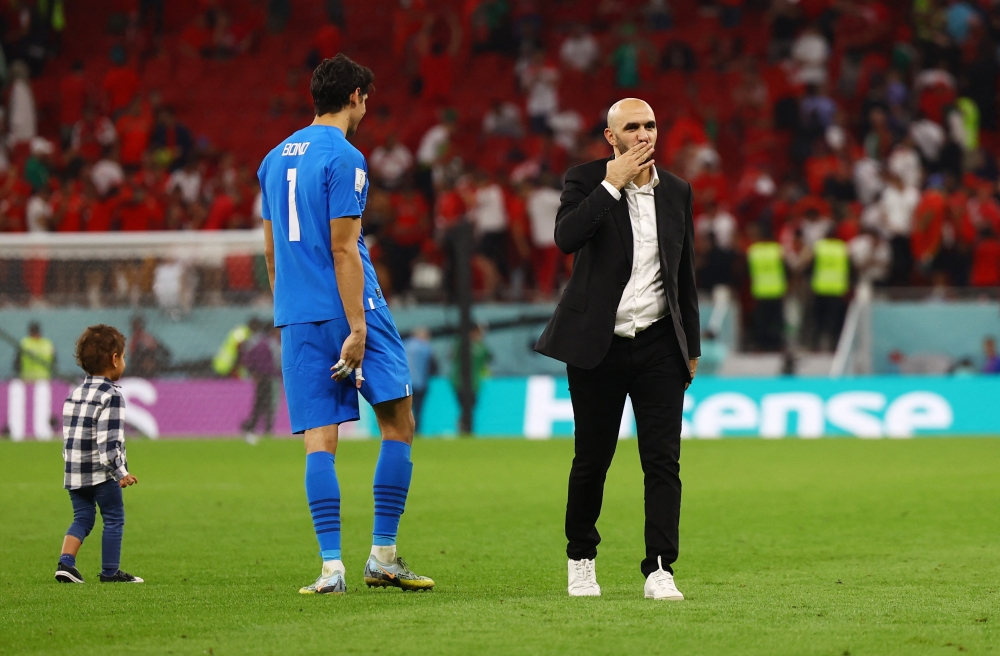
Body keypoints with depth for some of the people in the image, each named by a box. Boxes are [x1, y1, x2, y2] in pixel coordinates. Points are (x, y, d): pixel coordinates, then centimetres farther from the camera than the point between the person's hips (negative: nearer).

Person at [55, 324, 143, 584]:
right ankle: (110, 572, 7)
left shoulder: (75, 394, 12)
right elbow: (109, 439, -20)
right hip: (101, 472, -7)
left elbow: (67, 433, 15)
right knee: (114, 519, 5)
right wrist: (120, 471, -20)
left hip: (75, 472, 7)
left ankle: (66, 562, -3)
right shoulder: (111, 396, -13)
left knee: (82, 518, 13)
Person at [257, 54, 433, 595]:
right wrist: (356, 327, -15)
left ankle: (331, 566, -6)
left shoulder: (275, 159, 15)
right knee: (398, 422, 4)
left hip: (296, 319, 6)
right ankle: (383, 556, 2)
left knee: (319, 438, 1)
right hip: (350, 307, -6)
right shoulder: (343, 158, -9)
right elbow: (343, 248, -14)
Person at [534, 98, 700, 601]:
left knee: (663, 461, -7)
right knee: (591, 460, 7)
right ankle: (581, 560, 26)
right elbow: (566, 238, -22)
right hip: (598, 346, -2)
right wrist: (613, 184, -20)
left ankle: (659, 570, -8)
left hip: (658, 345, 2)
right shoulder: (586, 181, -3)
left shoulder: (677, 192, 8)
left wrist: (691, 347, 16)